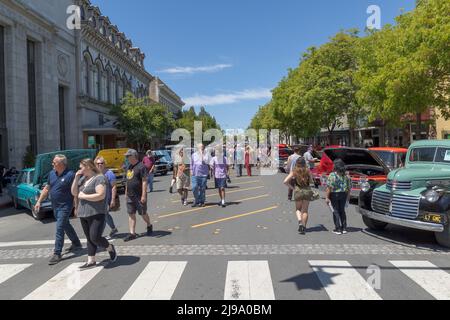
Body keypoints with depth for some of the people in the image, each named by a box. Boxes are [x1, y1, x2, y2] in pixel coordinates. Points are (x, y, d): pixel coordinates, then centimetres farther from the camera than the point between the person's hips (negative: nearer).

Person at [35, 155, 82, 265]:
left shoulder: (70, 175, -18)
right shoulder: (52, 173, 5)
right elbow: (47, 188, 14)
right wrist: (39, 201, 11)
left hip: (65, 206, -8)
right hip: (55, 206, 8)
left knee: (59, 229, -7)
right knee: (66, 226, 19)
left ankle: (57, 254, 2)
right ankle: (77, 244, 36)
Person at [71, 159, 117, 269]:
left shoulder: (99, 178, -12)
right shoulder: (82, 178, 13)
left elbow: (101, 195, -22)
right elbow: (74, 193, 11)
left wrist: (83, 196, -14)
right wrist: (76, 178, -1)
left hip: (97, 213, -8)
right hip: (84, 213, 8)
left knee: (95, 238, -10)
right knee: (89, 239, 12)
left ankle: (110, 248, 16)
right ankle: (91, 261, 21)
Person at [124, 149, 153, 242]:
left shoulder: (141, 167, -14)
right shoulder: (129, 166, 12)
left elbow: (144, 181, -18)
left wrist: (143, 195, -22)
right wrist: (126, 192, 19)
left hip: (139, 196, -7)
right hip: (130, 196, 7)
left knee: (143, 213, 7)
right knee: (131, 214, 6)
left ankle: (149, 226, 31)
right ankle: (132, 233, 12)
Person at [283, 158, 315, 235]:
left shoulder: (294, 172, -5)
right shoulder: (308, 171, -3)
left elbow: (285, 181, -10)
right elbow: (311, 181, 9)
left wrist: (291, 187, 2)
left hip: (298, 191, -1)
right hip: (307, 191, 1)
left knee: (298, 209, 18)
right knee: (305, 210, 11)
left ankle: (300, 221, -6)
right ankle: (304, 227, 12)